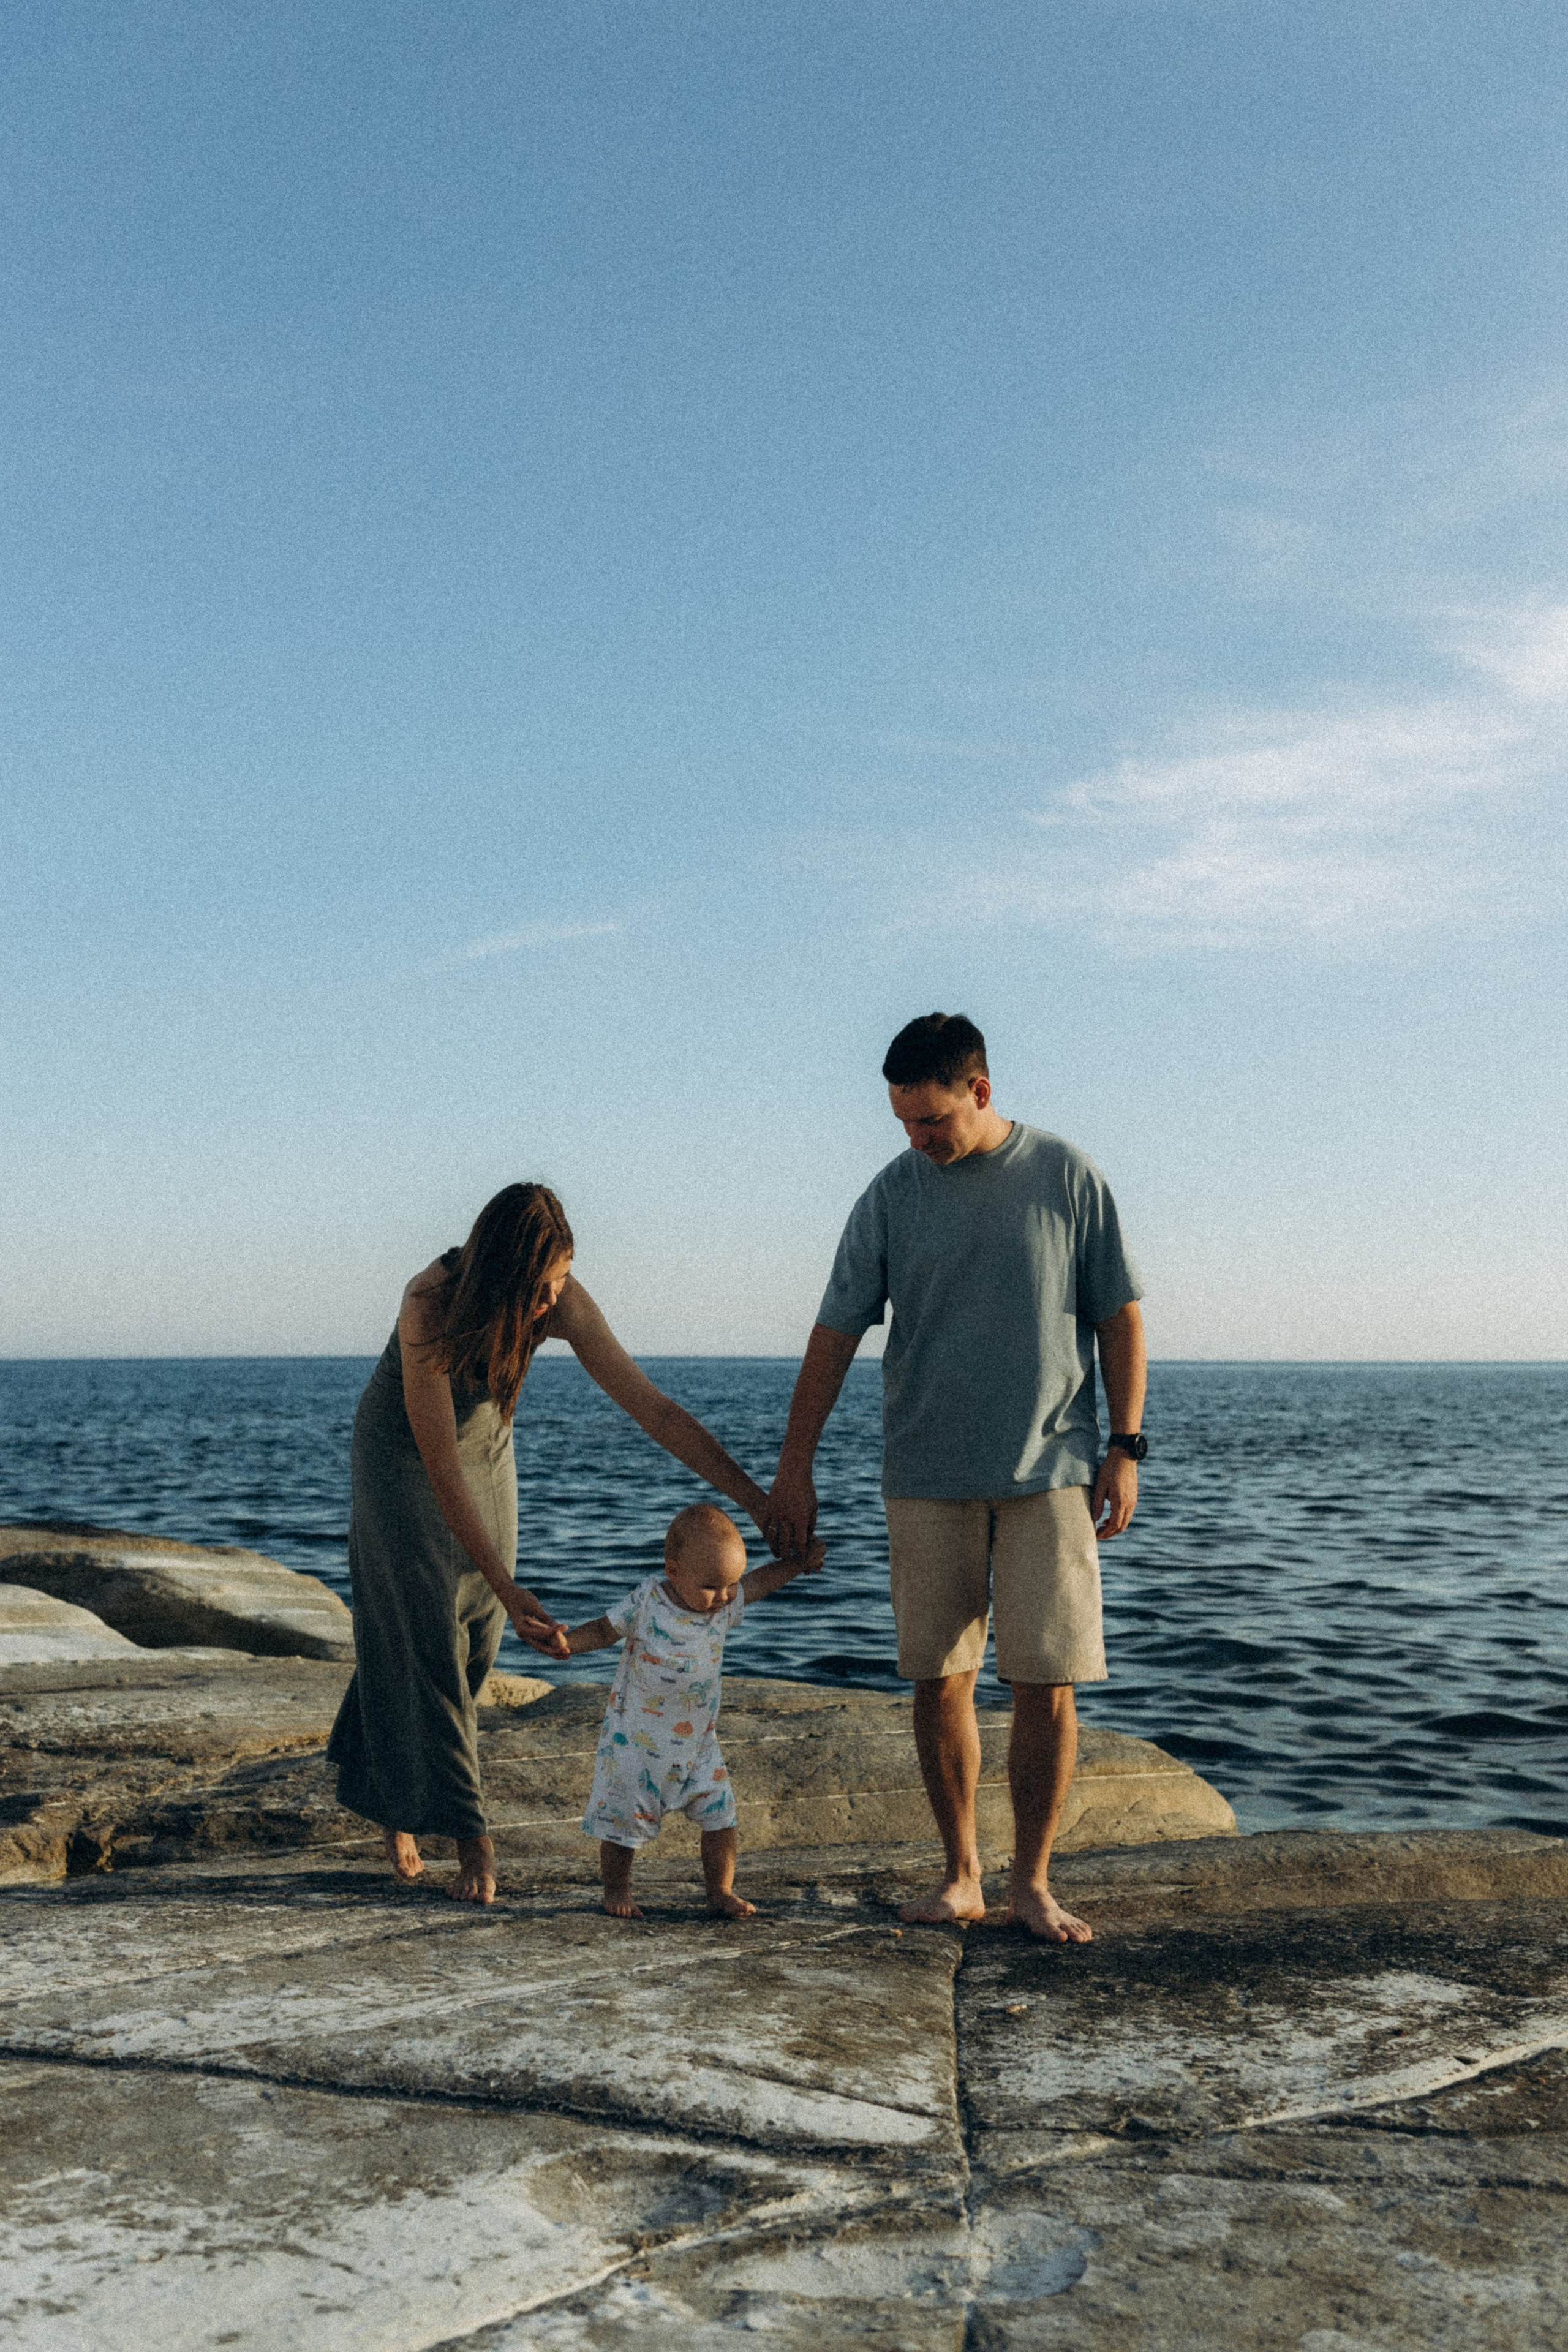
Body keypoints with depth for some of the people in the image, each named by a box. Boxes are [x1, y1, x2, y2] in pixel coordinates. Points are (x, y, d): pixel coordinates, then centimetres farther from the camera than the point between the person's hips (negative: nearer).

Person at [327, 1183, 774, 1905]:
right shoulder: (430, 1305, -38)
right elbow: (439, 1467, -37)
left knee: (477, 1638, 8)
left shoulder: (563, 1303, -26)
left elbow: (653, 1409, -26)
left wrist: (756, 1498, -32)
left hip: (486, 1452, 5)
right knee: (425, 1638, -9)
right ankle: (470, 1834, -3)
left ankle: (384, 1789, 31)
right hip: (399, 1459, -4)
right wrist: (507, 1589, -43)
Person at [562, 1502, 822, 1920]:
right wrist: (564, 1642, -22)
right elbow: (604, 1630, -7)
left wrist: (798, 1564, 4)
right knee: (623, 1820, 7)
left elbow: (758, 1582, 9)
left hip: (696, 1744, 3)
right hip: (635, 1740, -3)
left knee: (720, 1816, 2)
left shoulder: (724, 1607, -7)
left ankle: (721, 1891, 19)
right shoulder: (646, 1601, -17)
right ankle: (616, 1890, 29)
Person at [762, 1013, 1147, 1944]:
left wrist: (1125, 1448, -2)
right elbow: (836, 1334, 4)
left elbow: (1120, 1317, 4)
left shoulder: (1067, 1177, 0)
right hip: (927, 1480, 2)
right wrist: (795, 1470, 3)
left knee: (1047, 1683, -3)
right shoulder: (892, 1195, 3)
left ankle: (1033, 1883, 11)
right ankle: (962, 1876, 18)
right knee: (939, 1681, 4)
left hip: (1050, 1474, -1)